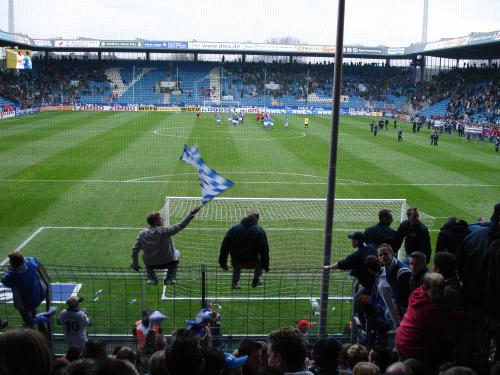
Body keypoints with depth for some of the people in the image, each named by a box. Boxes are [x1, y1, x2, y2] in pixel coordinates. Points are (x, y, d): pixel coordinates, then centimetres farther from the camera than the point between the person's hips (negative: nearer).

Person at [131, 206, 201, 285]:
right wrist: (191, 213, -13)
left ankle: (152, 279, 24)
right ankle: (169, 279, 17)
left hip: (150, 265, 3)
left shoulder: (142, 233, -7)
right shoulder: (164, 231, -19)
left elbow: (135, 250, -2)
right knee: (177, 253, 26)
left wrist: (135, 265, 10)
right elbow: (180, 226, -18)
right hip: (166, 263, -3)